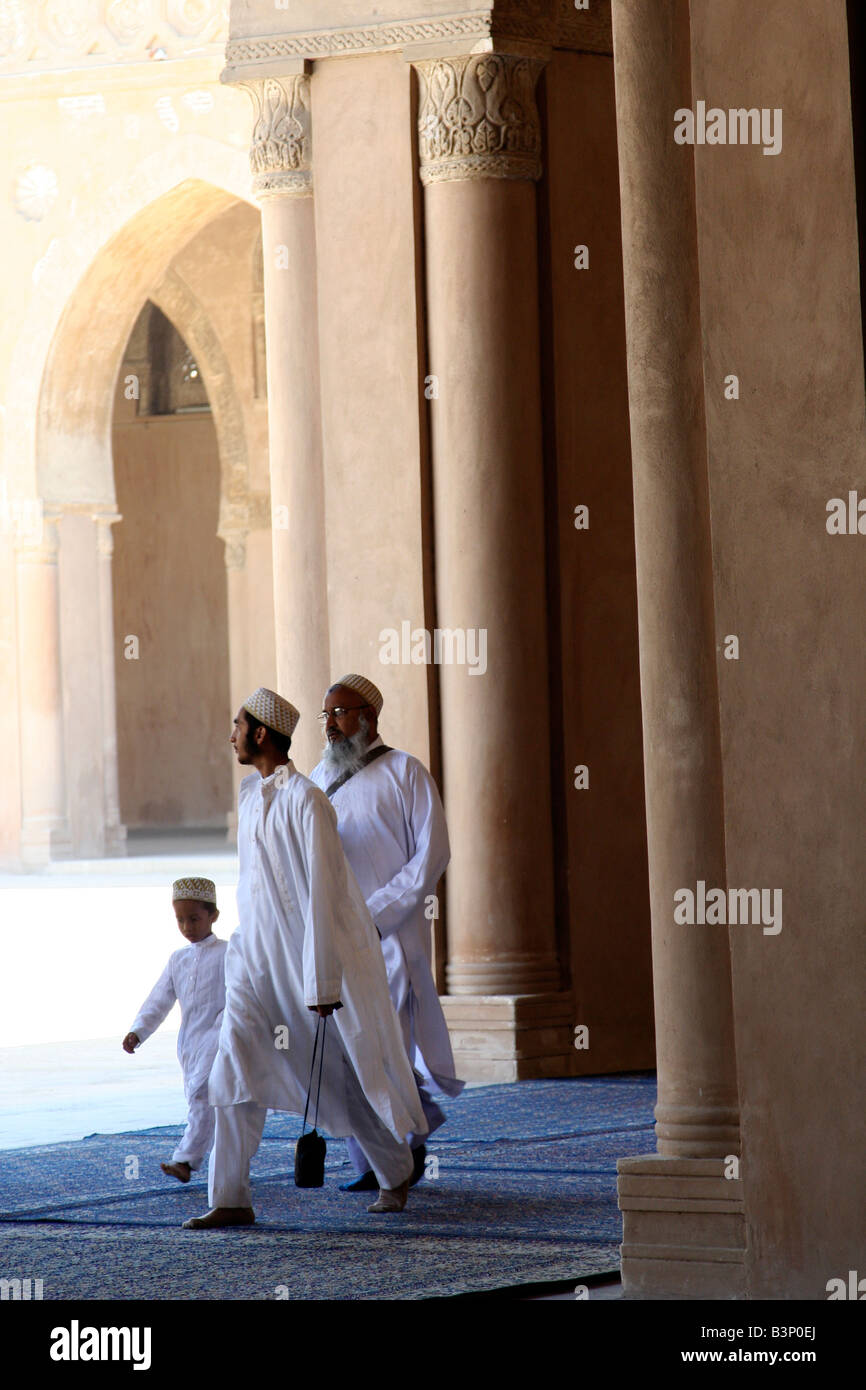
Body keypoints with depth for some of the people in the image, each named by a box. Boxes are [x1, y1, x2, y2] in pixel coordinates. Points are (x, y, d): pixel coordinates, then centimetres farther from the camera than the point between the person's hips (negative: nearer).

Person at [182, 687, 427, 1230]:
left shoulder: (306, 800, -17)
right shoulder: (251, 795, 9)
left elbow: (323, 892, -20)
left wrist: (324, 981, -22)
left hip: (315, 956, -7)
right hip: (260, 960, 7)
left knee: (353, 1077, 8)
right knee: (236, 1066, -10)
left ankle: (396, 1174, 31)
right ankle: (232, 1200, -11)